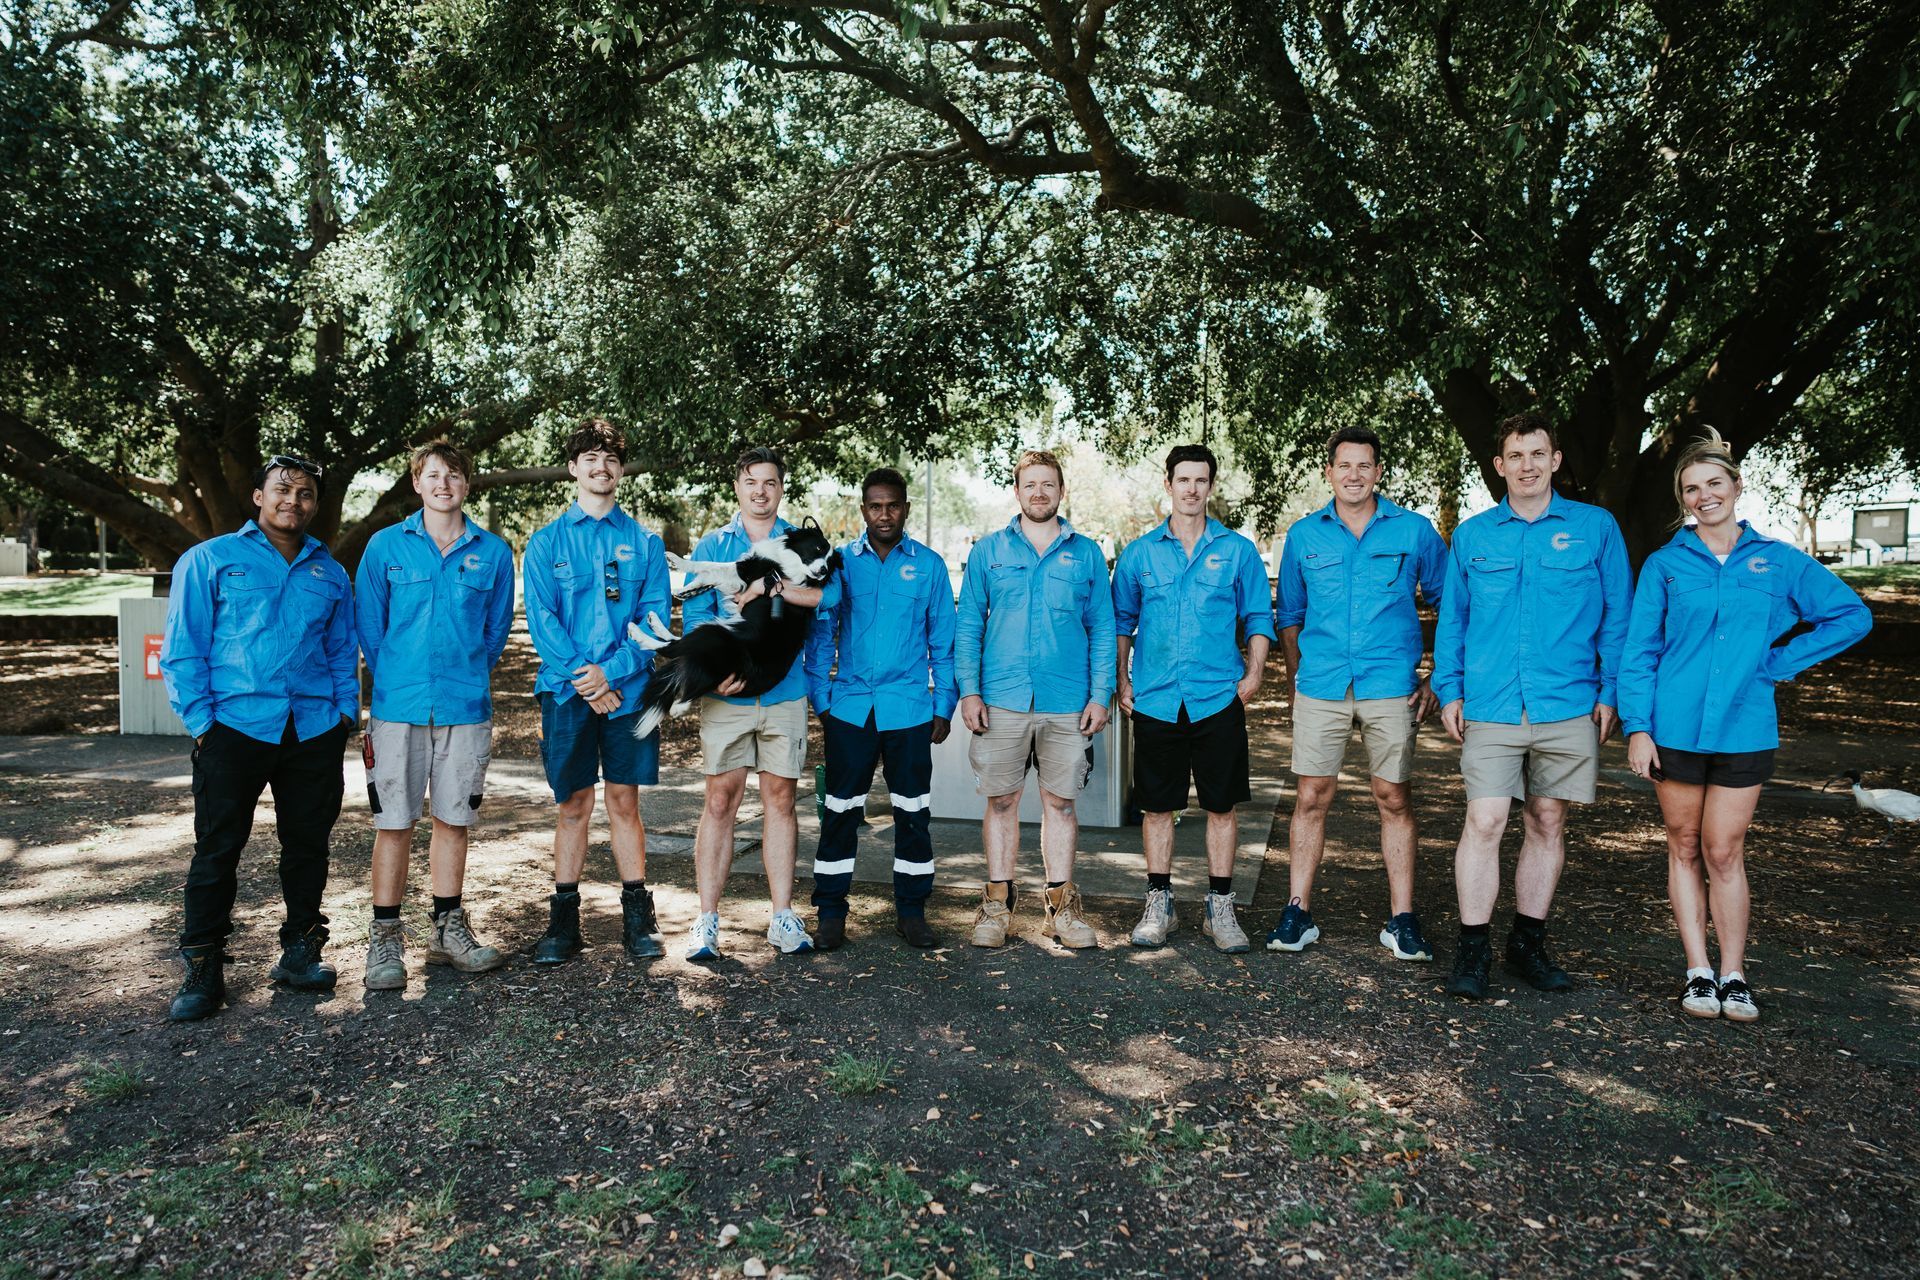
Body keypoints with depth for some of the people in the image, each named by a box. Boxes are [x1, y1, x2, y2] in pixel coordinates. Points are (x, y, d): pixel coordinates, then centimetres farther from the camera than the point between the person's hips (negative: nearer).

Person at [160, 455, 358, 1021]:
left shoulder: (330, 573, 14)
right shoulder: (210, 560, 4)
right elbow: (182, 650, 1)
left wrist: (345, 712, 4)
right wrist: (201, 722, -7)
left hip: (315, 731, 3)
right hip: (236, 726, -3)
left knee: (308, 844, 9)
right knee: (217, 849, 1)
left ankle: (300, 952, 23)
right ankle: (202, 970, 12)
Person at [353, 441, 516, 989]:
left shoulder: (493, 553, 6)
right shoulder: (385, 546, 3)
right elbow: (368, 623, 8)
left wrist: (469, 674, 13)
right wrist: (395, 679, 11)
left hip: (467, 707, 1)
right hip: (399, 706, -1)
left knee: (453, 819, 9)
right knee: (393, 823, 1)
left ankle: (448, 929, 21)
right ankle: (385, 938, 11)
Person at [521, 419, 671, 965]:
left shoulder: (644, 542, 7)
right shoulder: (546, 542, 6)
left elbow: (655, 617, -1)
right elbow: (542, 620, -2)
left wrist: (612, 671, -13)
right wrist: (580, 677, -14)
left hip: (628, 689, 0)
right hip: (567, 690, 0)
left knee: (625, 801, 5)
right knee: (573, 805, 5)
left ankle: (638, 914, 14)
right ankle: (564, 919, 15)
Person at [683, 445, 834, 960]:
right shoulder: (713, 544, 8)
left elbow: (830, 593, -9)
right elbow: (694, 614, 0)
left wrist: (774, 586, -20)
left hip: (784, 690, 1)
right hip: (725, 690, -1)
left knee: (780, 799, 6)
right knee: (721, 800, 0)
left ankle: (783, 917, 13)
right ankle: (706, 920, 7)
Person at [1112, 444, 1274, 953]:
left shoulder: (1237, 550, 6)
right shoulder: (1139, 553, 7)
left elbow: (1258, 618, 9)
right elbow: (1122, 620, 13)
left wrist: (1254, 672, -4)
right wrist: (1122, 680, 4)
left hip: (1219, 698, 0)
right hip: (1156, 699, 1)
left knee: (1221, 806, 5)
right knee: (1156, 805, 7)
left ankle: (1219, 909, 17)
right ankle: (1159, 905, 19)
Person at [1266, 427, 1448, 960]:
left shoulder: (1415, 531, 4)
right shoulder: (1304, 535, 8)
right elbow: (1288, 614, 17)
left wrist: (1437, 678, 2)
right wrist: (1297, 676, 11)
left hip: (1390, 687, -1)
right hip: (1321, 689, 1)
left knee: (1395, 800, 4)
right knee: (1310, 799, 2)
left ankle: (1401, 920, 13)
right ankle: (1298, 914, 11)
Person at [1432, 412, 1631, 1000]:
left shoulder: (1595, 527, 6)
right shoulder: (1472, 536, 9)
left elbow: (1617, 617, 7)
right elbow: (1451, 619, 12)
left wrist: (1611, 692, 0)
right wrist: (1449, 691, 5)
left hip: (1568, 707, 0)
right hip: (1491, 706, 0)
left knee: (1548, 823, 9)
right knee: (1484, 822, -7)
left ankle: (1528, 941, 23)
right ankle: (1472, 948, 3)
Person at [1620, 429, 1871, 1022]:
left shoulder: (1778, 562, 5)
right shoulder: (1664, 565, 3)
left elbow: (1853, 616, 9)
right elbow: (1638, 651, 1)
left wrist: (1782, 662, 0)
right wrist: (1637, 727, -7)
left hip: (1744, 729, 0)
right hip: (1674, 728, 0)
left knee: (1724, 852, 2)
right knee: (1685, 848, 7)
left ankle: (1733, 974, 14)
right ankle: (1698, 972, 15)